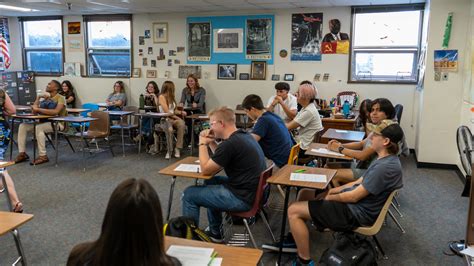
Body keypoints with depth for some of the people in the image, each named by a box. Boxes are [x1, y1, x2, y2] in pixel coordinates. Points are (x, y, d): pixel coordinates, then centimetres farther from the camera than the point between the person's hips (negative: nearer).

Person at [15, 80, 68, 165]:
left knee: (38, 128, -34)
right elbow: (34, 111, 9)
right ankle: (22, 153, -5)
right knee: (22, 126, -5)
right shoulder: (46, 98, 16)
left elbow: (55, 112, -26)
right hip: (45, 122, 8)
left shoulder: (60, 98, -7)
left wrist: (38, 109, -20)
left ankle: (43, 156, -27)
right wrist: (38, 97, 1)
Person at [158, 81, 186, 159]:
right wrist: (176, 117, -16)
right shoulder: (162, 97, -4)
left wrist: (181, 112, 3)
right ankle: (169, 150, -22)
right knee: (169, 129, -39)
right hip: (164, 119, -6)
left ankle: (178, 149, -26)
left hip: (173, 118, 6)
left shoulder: (171, 97, 17)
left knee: (182, 124, -29)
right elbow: (166, 111, -13)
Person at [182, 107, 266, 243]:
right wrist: (211, 142, 8)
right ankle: (214, 232, 33)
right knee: (210, 182, 28)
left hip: (243, 198, -10)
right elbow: (220, 159, 22)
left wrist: (202, 143, -1)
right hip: (253, 191, 10)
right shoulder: (244, 136, 8)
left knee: (189, 194, 0)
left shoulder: (230, 143, -22)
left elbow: (205, 170, -12)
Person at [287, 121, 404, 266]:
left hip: (355, 212, -10)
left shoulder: (385, 167, -26)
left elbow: (354, 196, -22)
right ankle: (297, 238, 20)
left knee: (293, 211, -13)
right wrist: (331, 191, 6)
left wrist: (329, 197, -6)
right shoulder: (386, 159, 6)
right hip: (354, 204, 10)